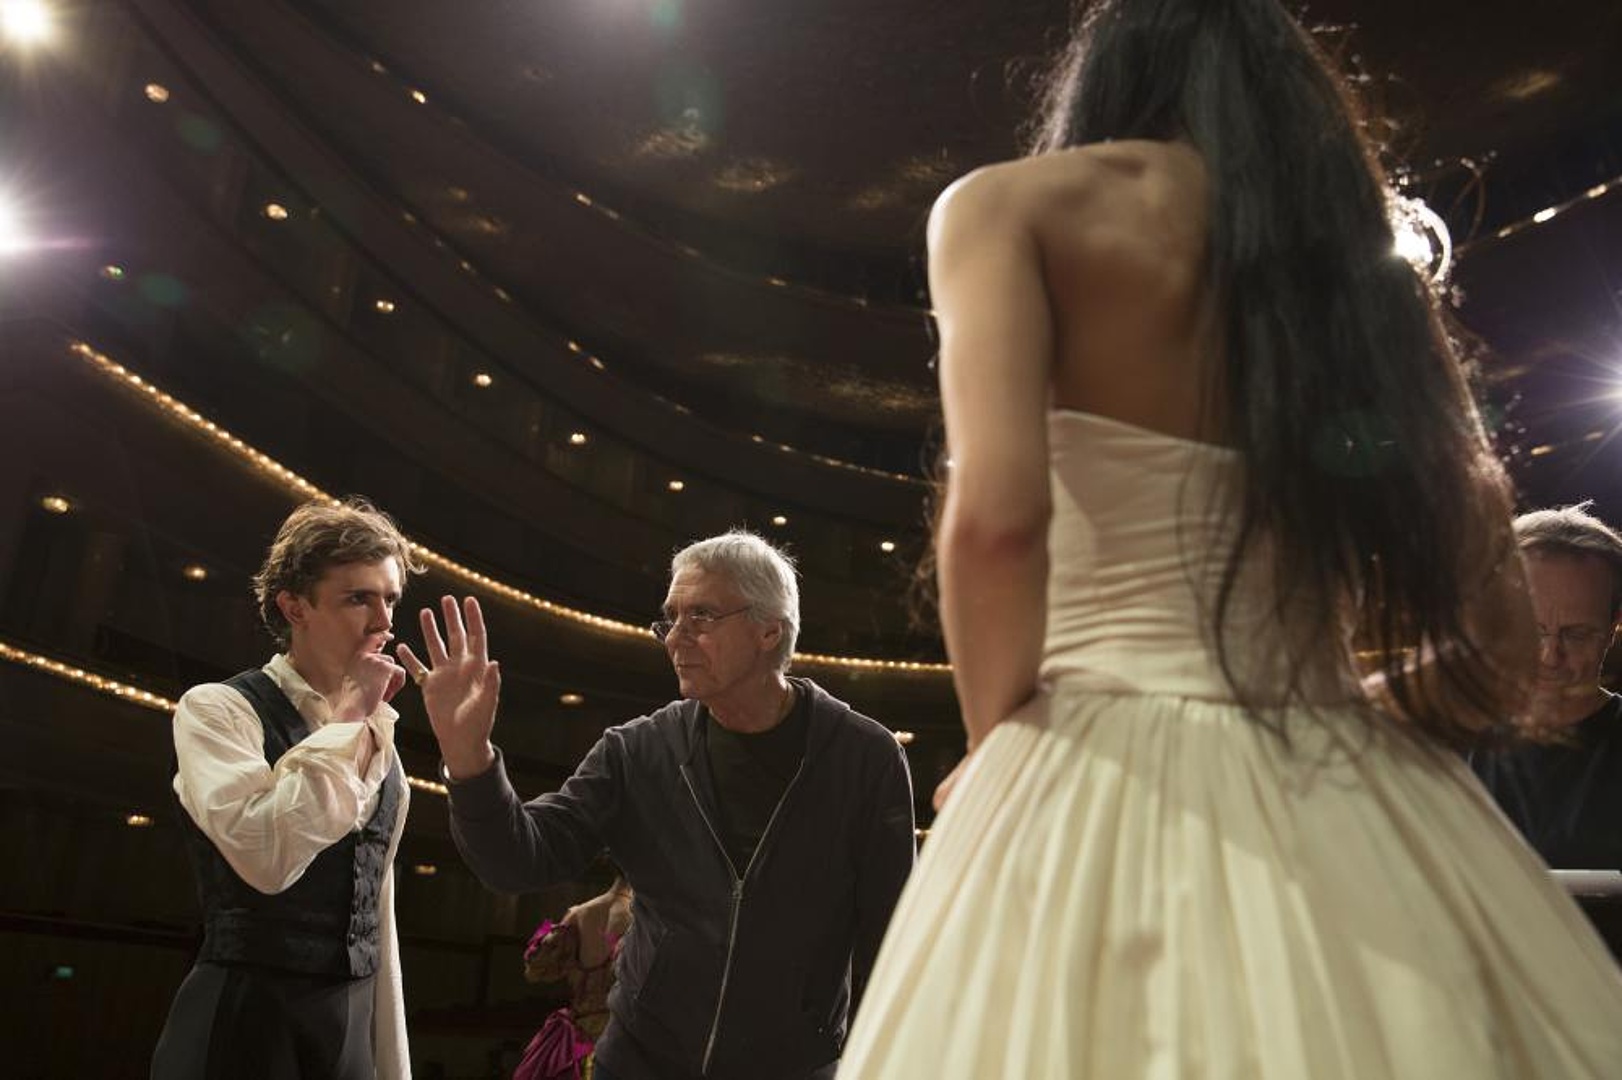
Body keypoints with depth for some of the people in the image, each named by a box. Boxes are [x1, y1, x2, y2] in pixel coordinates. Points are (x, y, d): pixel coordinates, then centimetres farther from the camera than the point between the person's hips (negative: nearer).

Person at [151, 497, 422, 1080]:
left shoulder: (381, 749, 11)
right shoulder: (217, 709, -8)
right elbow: (267, 856, -27)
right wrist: (350, 715, -17)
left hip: (352, 1032, 7)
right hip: (246, 1025, -6)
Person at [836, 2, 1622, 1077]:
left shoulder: (1012, 205, 2)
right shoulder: (1358, 247, 15)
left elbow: (996, 517, -18)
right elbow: (1495, 649, 11)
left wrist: (1002, 750, -1)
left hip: (1106, 793, -4)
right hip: (1358, 812, 5)